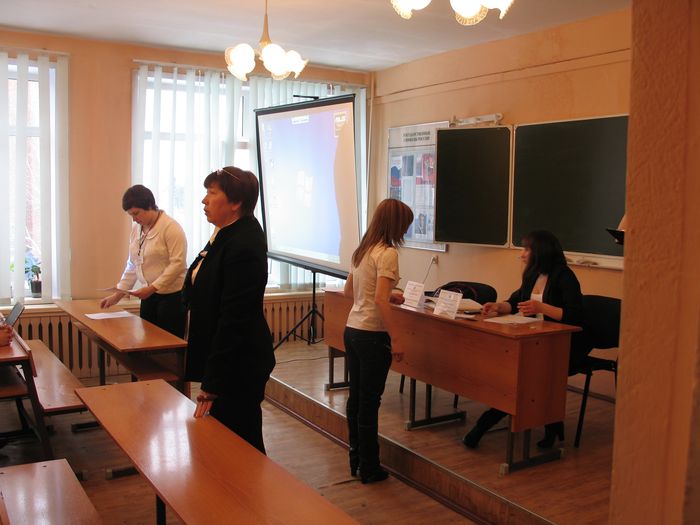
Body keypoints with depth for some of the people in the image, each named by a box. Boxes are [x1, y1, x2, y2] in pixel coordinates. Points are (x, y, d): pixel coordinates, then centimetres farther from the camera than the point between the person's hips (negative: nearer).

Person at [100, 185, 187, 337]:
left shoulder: (171, 227, -13)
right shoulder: (137, 228, 9)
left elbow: (177, 264, -19)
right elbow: (132, 265, 14)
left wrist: (152, 288, -23)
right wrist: (117, 294, 8)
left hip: (172, 295, -7)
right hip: (149, 295, 7)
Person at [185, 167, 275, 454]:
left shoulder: (243, 245, -23)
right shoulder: (227, 234, 7)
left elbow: (233, 319, -23)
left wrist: (213, 384, -20)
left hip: (237, 367, -10)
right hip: (223, 362, 10)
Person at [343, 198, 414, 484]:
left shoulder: (362, 250, 11)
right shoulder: (387, 253, -15)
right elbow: (380, 300, -22)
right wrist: (394, 339, -18)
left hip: (352, 330, 8)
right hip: (372, 334, -8)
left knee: (356, 396, 16)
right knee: (369, 401, 2)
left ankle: (356, 459, 29)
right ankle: (369, 468, 15)